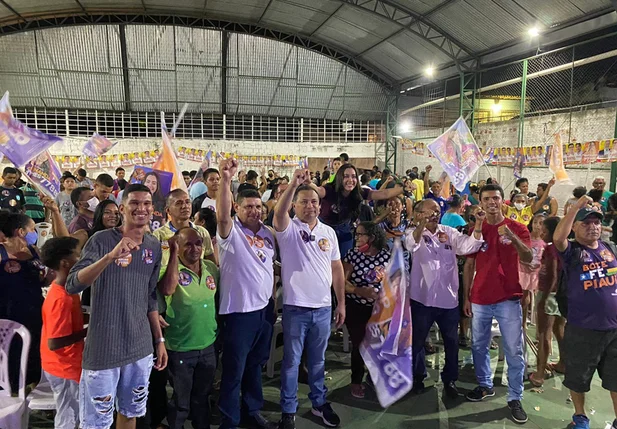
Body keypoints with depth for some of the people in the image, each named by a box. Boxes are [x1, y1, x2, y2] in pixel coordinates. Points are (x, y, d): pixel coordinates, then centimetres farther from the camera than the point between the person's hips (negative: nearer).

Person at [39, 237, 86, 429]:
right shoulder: (61, 299, -28)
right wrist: (87, 331, -21)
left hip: (67, 365, 9)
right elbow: (54, 343, -29)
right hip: (65, 369, -9)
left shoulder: (63, 287, 0)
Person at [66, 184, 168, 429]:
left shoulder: (155, 246, 4)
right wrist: (111, 256, -37)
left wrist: (160, 339, 13)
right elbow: (72, 286, -23)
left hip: (141, 348, 5)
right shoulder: (102, 240, -11)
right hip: (103, 349, -4)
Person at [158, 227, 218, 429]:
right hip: (180, 348, -4)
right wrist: (173, 254, -34)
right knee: (181, 401, 13)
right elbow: (167, 290, -36)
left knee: (202, 397, 23)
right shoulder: (170, 269, -14)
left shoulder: (211, 268, 1)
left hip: (208, 346, 5)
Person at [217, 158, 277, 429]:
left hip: (264, 308, 6)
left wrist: (273, 290, 9)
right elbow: (222, 215, -34)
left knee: (255, 365, 22)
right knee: (234, 370, 5)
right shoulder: (231, 232, -13)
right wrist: (226, 179, -45)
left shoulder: (268, 233, 7)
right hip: (239, 311, -6)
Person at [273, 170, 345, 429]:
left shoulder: (328, 232, 6)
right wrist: (294, 184, -40)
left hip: (323, 307, 4)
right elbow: (279, 213, -30)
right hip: (295, 307, -3)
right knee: (291, 361, 9)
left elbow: (337, 268, 9)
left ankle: (319, 403, 36)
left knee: (317, 360, 19)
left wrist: (341, 303, 8)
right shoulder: (288, 229, -6)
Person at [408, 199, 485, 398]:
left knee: (451, 342, 13)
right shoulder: (415, 234, -6)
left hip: (448, 298, 3)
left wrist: (478, 225, -26)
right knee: (417, 340, 12)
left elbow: (467, 246, -10)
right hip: (422, 298, -2)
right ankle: (417, 376, 32)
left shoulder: (449, 232, 3)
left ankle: (450, 379, 31)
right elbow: (411, 244, -30)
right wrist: (422, 224, -49)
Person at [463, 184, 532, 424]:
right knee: (479, 346, 13)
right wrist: (466, 297, 5)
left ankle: (515, 398, 14)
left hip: (509, 299, -2)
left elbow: (528, 258, -16)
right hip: (479, 299, 3)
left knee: (514, 351, 2)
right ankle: (485, 385, 31)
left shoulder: (517, 228, -1)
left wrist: (511, 236, -33)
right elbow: (469, 266, 8)